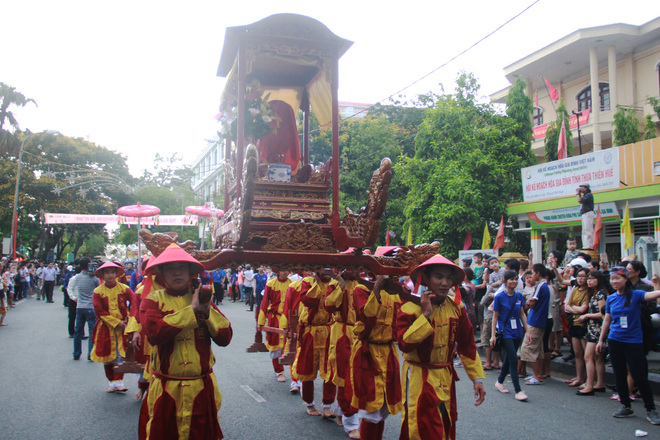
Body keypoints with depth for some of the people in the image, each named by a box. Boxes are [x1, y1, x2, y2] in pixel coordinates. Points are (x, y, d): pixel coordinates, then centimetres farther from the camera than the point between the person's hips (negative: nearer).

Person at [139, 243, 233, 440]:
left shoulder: (201, 298, 5)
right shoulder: (153, 299, -3)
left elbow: (225, 337, -4)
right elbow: (154, 332, -24)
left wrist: (207, 310, -17)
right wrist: (192, 310, -19)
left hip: (202, 389, 3)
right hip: (165, 391, -2)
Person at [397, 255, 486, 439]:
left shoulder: (456, 307, 0)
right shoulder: (411, 307, -15)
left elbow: (467, 345, 7)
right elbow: (405, 344, -27)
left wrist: (477, 378, 5)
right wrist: (426, 315, -28)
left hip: (446, 378, 5)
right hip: (418, 380, -5)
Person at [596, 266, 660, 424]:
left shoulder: (635, 295, -6)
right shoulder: (611, 299, 6)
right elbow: (607, 320, 13)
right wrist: (601, 340, 14)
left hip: (633, 341, -4)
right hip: (615, 341, 4)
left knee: (639, 377, -3)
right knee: (619, 376, 9)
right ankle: (626, 407, 21)